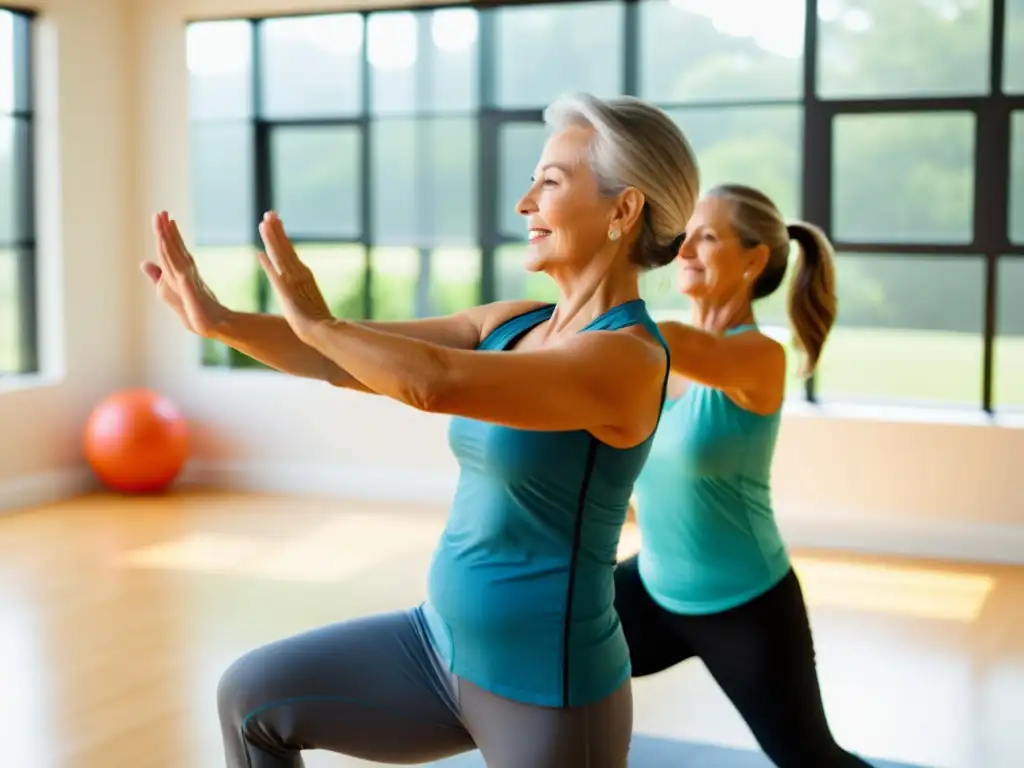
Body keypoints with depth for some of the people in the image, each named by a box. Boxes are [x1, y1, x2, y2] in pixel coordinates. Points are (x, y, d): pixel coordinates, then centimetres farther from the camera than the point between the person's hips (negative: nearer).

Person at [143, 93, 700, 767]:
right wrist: (222, 321, -13)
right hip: (445, 643, 8)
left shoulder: (628, 358, -22)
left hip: (546, 689, -8)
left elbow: (432, 383, -33)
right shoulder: (513, 325, 4)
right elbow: (356, 360, -1)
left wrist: (314, 321, -18)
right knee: (252, 701, 14)